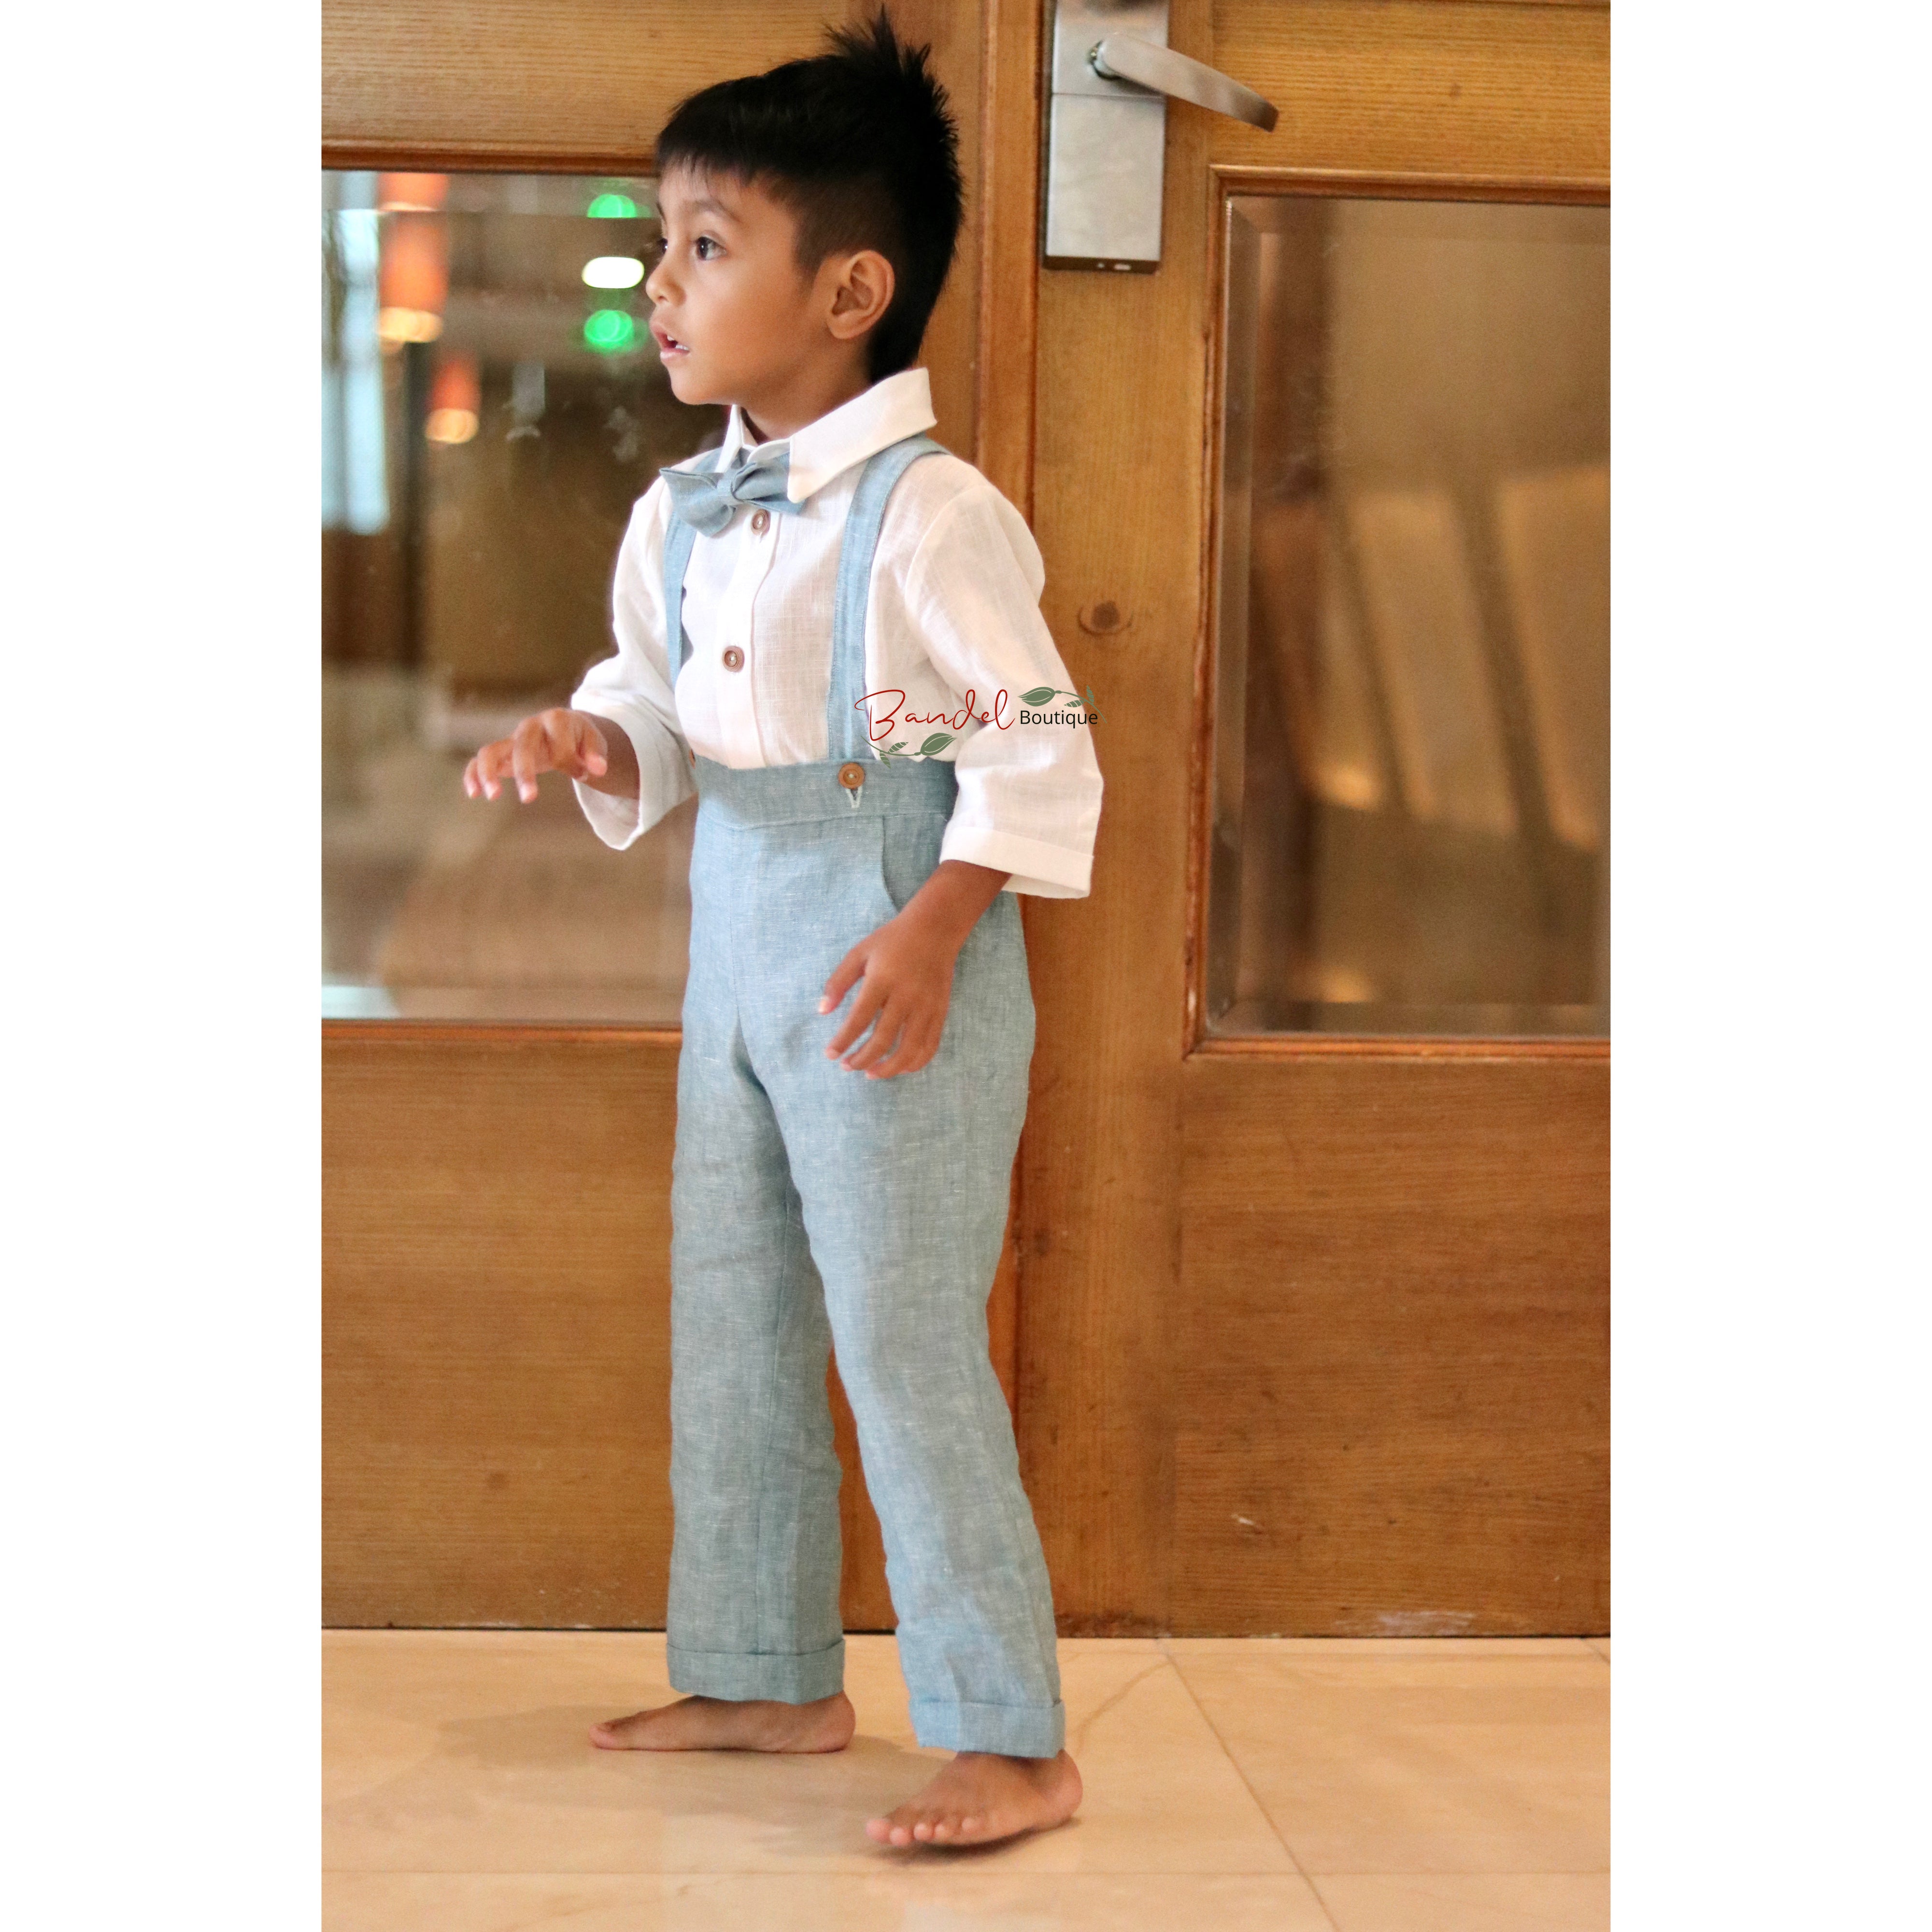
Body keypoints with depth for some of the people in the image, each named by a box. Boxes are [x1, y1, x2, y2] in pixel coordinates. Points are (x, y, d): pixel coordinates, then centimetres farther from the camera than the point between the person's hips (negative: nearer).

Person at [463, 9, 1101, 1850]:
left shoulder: (929, 512, -16)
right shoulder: (680, 514, 8)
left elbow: (1038, 749, -15)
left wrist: (932, 930, -22)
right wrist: (589, 738, -5)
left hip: (894, 965, -8)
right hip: (737, 945, 9)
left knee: (907, 1345, -6)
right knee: (728, 1333, 15)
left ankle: (1009, 1740, 4)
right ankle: (767, 1676, 31)